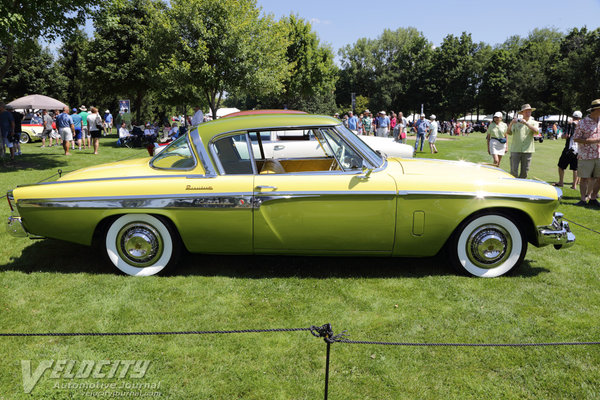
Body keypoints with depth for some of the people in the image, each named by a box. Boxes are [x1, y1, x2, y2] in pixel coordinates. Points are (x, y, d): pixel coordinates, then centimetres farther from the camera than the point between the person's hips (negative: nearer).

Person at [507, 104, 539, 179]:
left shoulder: (534, 123, 10)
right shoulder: (516, 122, 6)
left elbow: (535, 130, -11)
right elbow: (508, 132, -4)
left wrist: (526, 123, -23)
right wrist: (511, 123, -22)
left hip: (527, 150, 2)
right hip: (515, 150, -2)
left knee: (524, 171, 6)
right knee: (514, 171, -6)